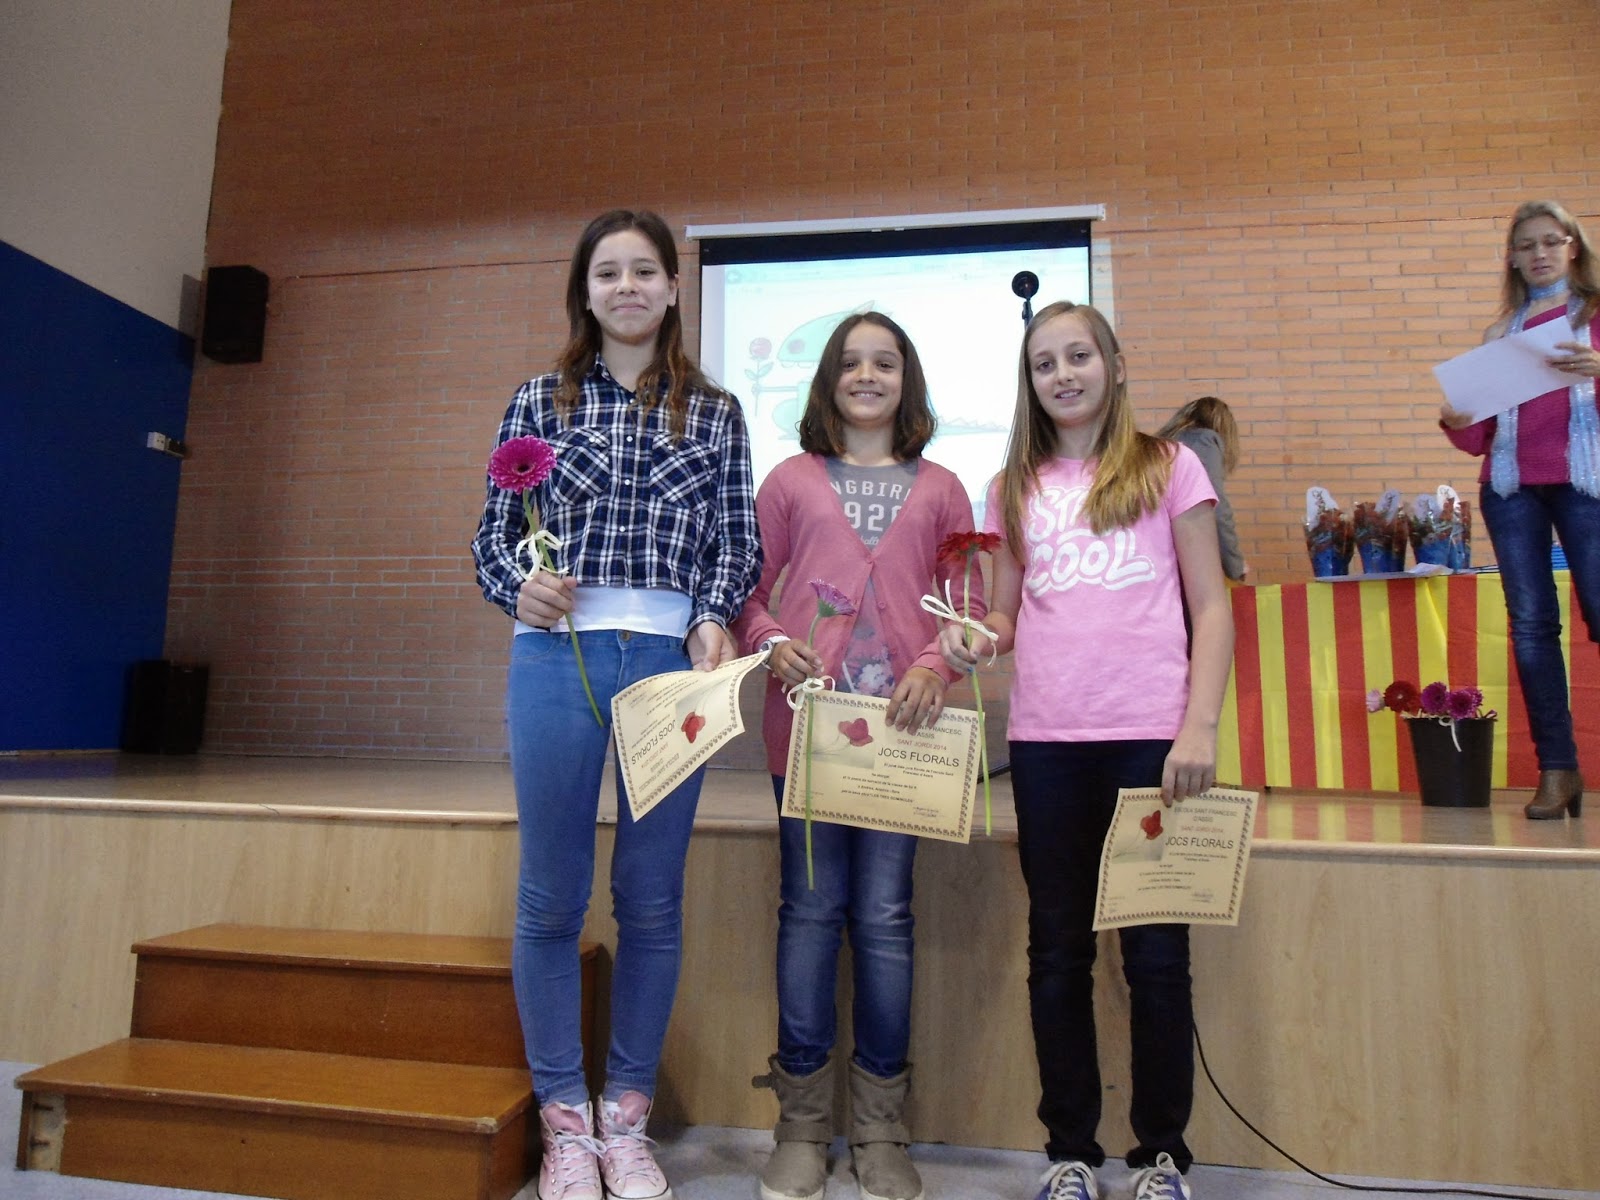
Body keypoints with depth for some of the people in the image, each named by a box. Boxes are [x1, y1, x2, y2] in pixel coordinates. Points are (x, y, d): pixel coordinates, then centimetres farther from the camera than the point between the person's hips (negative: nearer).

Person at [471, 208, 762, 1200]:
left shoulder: (716, 412, 13)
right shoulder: (539, 401, 12)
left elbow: (740, 543, 8)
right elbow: (494, 533, 10)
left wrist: (714, 618, -9)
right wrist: (518, 588, -10)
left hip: (671, 662, 0)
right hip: (557, 655, 0)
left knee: (653, 900, 7)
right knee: (552, 897, 5)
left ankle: (627, 1118, 26)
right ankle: (565, 1120, 24)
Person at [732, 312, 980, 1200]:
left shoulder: (938, 490, 12)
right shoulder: (792, 480, 10)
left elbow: (968, 604, 8)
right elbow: (746, 590, 8)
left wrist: (935, 666, -10)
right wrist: (772, 644, -11)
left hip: (903, 726, 1)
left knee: (885, 917, 6)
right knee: (810, 910, 6)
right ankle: (802, 1124, 22)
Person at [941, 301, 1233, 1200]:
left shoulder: (1168, 468, 6)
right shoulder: (1016, 488, 13)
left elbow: (1212, 608, 2)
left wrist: (1200, 727, -9)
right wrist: (973, 640, -7)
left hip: (1151, 736, -2)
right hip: (1047, 743, 3)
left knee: (1156, 950, 5)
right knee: (1059, 949, 10)